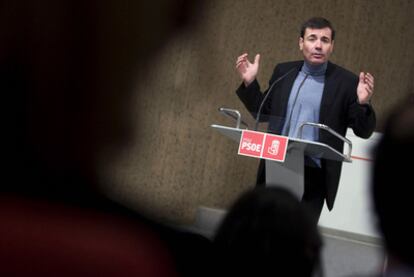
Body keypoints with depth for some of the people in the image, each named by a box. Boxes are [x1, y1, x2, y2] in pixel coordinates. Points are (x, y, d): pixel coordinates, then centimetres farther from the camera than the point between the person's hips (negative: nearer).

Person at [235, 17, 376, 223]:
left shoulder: (346, 82, -2)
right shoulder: (283, 71, 9)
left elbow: (364, 131, -1)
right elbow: (264, 113, 16)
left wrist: (363, 103, -20)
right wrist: (249, 83, 3)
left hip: (313, 176, -3)